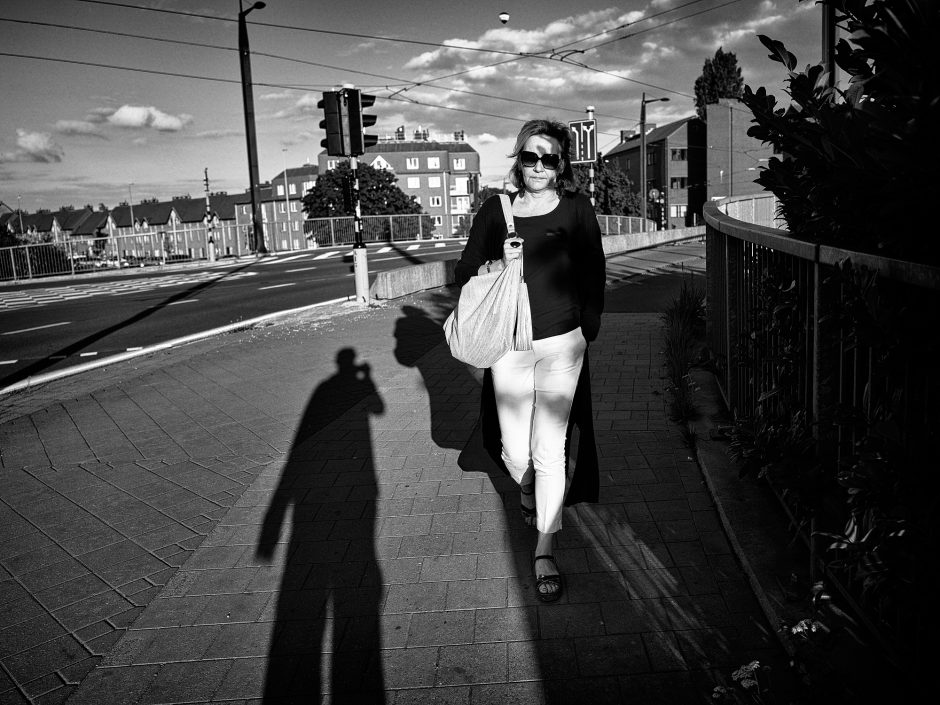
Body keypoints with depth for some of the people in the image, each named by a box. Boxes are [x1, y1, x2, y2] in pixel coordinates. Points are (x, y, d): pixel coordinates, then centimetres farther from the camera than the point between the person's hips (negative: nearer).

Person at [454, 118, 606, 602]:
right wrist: (497, 265, -15)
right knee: (515, 452, 7)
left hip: (561, 345, -1)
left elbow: (592, 277, 7)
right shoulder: (496, 210, 3)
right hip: (509, 347, 2)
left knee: (550, 449, -3)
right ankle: (526, 491, 44)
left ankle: (545, 552, 10)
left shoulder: (577, 210, 0)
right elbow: (463, 274, 5)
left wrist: (586, 336, 7)